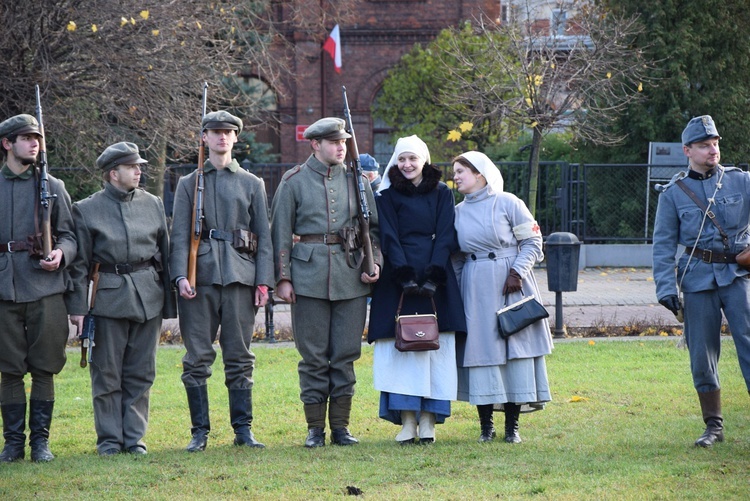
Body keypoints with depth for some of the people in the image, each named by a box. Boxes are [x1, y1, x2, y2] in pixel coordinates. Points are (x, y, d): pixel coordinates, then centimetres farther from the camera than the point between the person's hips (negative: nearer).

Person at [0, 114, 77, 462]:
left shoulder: (53, 186, 9)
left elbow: (69, 235, 11)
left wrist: (61, 254, -10)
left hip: (46, 289, 0)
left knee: (44, 369, 1)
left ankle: (40, 440, 9)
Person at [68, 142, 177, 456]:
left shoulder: (153, 204, 9)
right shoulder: (87, 210, 0)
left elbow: (166, 253, 13)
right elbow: (80, 263, 0)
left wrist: (169, 302, 9)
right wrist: (78, 307, -5)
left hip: (148, 298, 3)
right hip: (108, 298, -3)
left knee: (141, 373, 5)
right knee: (107, 373, 1)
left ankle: (134, 437, 12)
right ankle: (109, 439, 9)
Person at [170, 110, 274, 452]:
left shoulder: (252, 184, 13)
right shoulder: (189, 183, 10)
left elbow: (264, 235, 10)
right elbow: (179, 234, 4)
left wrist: (264, 281, 0)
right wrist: (181, 276, -9)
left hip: (240, 277, 1)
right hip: (201, 277, -1)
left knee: (240, 356, 2)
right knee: (197, 358, -1)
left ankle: (243, 429, 8)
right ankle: (199, 432, 4)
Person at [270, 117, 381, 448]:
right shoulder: (294, 181, 3)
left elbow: (373, 226, 14)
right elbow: (280, 232, 2)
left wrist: (374, 262, -1)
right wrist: (282, 278, -4)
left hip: (351, 278, 2)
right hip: (309, 278, -2)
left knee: (346, 354, 3)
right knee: (313, 356, 0)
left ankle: (340, 426, 11)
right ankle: (315, 428, 7)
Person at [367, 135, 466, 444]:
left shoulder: (441, 194, 10)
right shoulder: (388, 196, 7)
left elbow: (445, 237, 2)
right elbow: (389, 239, -1)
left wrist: (434, 277, -11)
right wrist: (405, 277, -14)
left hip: (436, 280, 1)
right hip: (398, 279, -1)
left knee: (434, 347, -3)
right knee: (402, 348, -6)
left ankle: (428, 422, -1)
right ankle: (407, 421, -6)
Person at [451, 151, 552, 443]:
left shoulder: (507, 203, -2)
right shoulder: (458, 212, 11)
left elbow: (533, 242, -3)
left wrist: (516, 273, -13)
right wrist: (456, 289, 8)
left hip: (510, 286, -3)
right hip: (475, 287, 3)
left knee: (515, 349, -3)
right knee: (481, 351, -1)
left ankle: (512, 425, 3)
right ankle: (486, 425, 5)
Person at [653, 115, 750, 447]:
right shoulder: (673, 193, 5)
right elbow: (663, 244, 5)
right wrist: (666, 288, -3)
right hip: (698, 279, 0)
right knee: (702, 353, 3)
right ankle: (713, 425, 14)